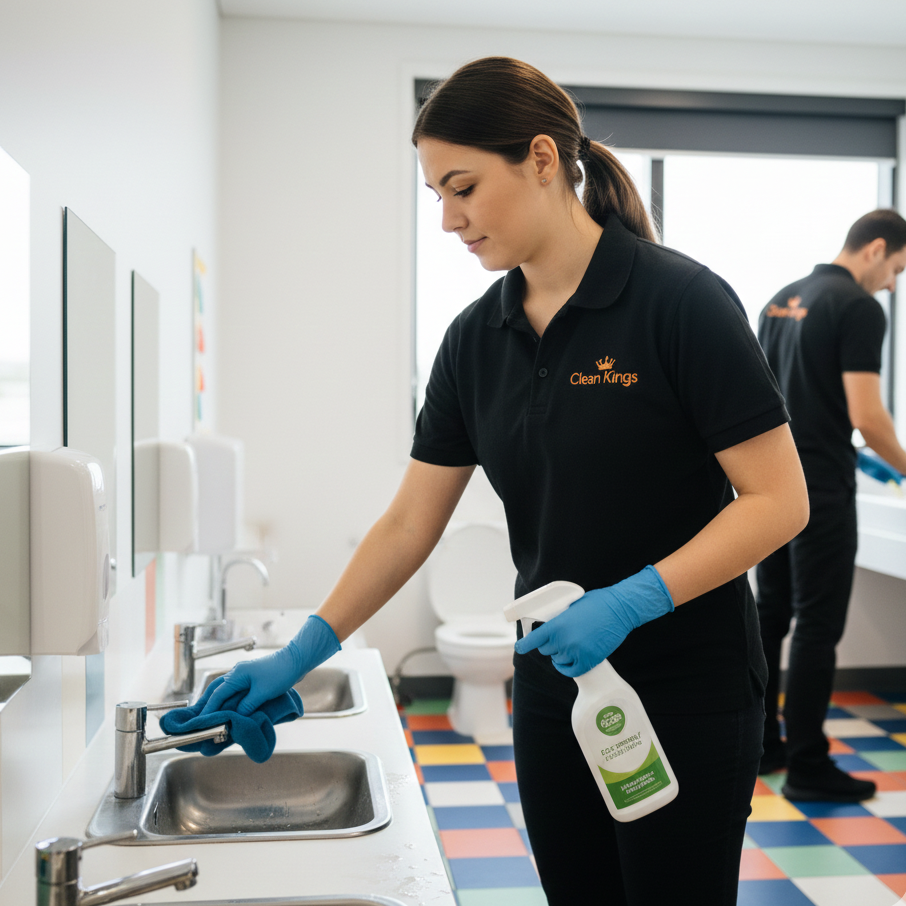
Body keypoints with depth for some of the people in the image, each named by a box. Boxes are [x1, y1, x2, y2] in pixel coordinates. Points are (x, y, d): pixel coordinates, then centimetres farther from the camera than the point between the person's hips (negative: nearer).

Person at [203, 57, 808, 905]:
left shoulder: (681, 301, -15)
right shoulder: (475, 339, 2)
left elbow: (779, 500, -15)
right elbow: (410, 522, 5)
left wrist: (631, 601, -25)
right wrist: (302, 652, 0)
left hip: (687, 698, -5)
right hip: (552, 688, 5)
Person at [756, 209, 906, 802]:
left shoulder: (783, 299, 14)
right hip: (820, 491, -9)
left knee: (771, 615, 14)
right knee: (818, 625, -1)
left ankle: (759, 744, 22)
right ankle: (807, 766, 6)